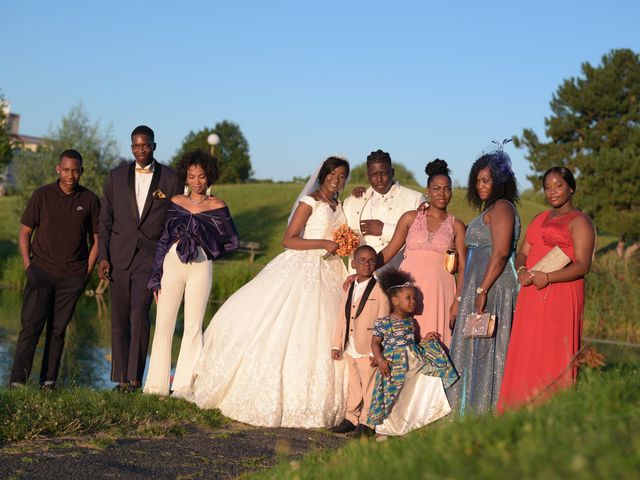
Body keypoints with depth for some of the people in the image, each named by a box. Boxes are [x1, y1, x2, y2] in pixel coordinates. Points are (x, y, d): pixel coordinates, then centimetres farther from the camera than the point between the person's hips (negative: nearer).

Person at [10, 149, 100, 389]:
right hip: (41, 271, -1)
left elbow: (97, 237, 11)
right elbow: (24, 232, 7)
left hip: (73, 277, 1)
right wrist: (28, 266, -2)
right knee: (31, 326, -9)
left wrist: (87, 271, 3)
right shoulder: (42, 195, 2)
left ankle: (48, 382, 8)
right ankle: (17, 380, -8)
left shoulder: (90, 200, 5)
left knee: (58, 329, 4)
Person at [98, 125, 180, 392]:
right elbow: (105, 220, 9)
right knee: (119, 318, 4)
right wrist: (103, 256, 1)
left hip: (151, 257, -2)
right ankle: (121, 378, 11)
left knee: (139, 314, -15)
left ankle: (135, 378, -11)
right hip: (119, 256, 3)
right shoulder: (116, 176, 8)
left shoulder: (169, 179, 3)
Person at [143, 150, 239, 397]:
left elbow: (231, 241, 7)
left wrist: (205, 247, 3)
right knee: (163, 323, 0)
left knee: (193, 326, 3)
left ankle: (184, 384, 8)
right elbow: (164, 239, 8)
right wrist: (156, 277, 4)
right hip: (172, 264, 2)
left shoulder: (217, 206, 2)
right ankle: (157, 383, 7)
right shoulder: (175, 202, 8)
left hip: (200, 267, -2)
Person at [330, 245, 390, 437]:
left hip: (369, 350, -6)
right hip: (350, 349, 6)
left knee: (369, 388, 3)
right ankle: (351, 418, 27)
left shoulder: (379, 290, -9)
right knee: (354, 387, 17)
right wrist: (337, 344, 11)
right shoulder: (349, 289, 11)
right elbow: (342, 319, 15)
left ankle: (367, 423, 12)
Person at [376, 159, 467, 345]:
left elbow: (463, 267, 3)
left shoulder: (456, 226, 9)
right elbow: (388, 252, 10)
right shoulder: (410, 218, 11)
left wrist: (457, 301, -8)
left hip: (439, 290, 0)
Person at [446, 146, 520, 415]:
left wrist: (482, 290, -24)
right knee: (475, 351, 9)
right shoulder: (489, 210, 21)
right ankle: (475, 414, 11)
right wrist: (463, 298, 18)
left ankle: (488, 411, -5)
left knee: (487, 349, -8)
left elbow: (501, 253, -20)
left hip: (493, 289, -10)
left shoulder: (501, 207, -9)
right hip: (478, 288, 10)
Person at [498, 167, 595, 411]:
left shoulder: (579, 221, -1)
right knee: (526, 355, 3)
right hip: (531, 296, 7)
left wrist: (548, 277, -22)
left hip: (560, 297, -7)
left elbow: (582, 265, -10)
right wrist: (522, 270, -6)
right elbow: (522, 253, 17)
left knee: (553, 356, -8)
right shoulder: (540, 219, 22)